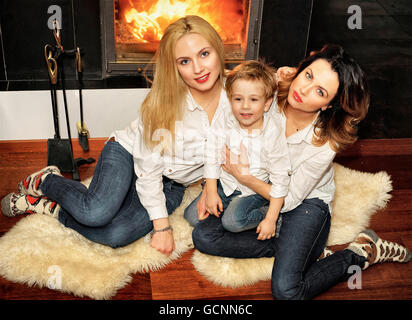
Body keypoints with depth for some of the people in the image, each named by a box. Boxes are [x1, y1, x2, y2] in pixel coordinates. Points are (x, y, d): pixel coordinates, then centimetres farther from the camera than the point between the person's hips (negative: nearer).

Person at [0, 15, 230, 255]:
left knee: (115, 235, -25)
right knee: (96, 213, -32)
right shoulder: (164, 100, -21)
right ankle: (46, 181, 3)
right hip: (129, 154, -2)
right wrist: (161, 225, -19)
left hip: (171, 185, 3)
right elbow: (148, 169, -19)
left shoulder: (232, 97, -14)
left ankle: (50, 207, 2)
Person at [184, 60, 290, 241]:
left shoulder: (272, 135, -22)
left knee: (232, 221, -26)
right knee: (192, 216, -2)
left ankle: (262, 214, -1)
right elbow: (212, 158, -6)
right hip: (225, 183, 4)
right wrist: (211, 192, -7)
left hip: (255, 190, -4)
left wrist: (270, 220, -18)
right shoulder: (226, 123, -16)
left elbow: (280, 180, -17)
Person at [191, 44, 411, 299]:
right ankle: (293, 247, -4)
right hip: (259, 189, 5)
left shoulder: (324, 144, -28)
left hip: (305, 203, -5)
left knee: (286, 291, -22)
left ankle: (361, 253, 1)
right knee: (203, 236, -16)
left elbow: (290, 200, -17)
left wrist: (244, 177, -26)